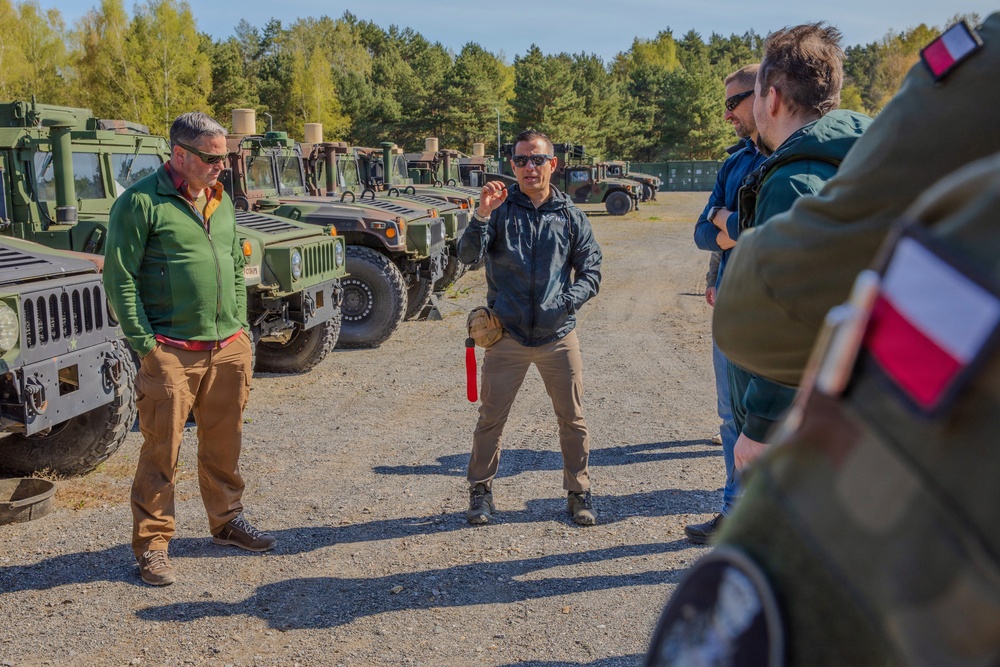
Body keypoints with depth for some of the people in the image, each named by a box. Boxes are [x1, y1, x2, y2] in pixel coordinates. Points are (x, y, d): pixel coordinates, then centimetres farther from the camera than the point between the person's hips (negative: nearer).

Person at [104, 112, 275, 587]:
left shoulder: (222, 200, 13)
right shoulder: (141, 202, -9)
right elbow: (119, 279, -10)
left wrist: (241, 327, 12)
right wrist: (144, 344, -13)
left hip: (229, 348, 6)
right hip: (172, 352, -6)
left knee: (224, 443, 16)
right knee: (162, 451, 2)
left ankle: (227, 521, 34)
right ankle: (151, 544, 16)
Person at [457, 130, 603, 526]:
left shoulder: (571, 217, 7)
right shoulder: (500, 210, 1)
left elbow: (591, 272, 7)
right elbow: (468, 256, -11)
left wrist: (567, 302, -11)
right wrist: (482, 214, -26)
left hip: (559, 336, 2)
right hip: (507, 335, -1)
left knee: (572, 419, 7)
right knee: (491, 418, 5)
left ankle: (578, 493, 24)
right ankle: (480, 490, 23)